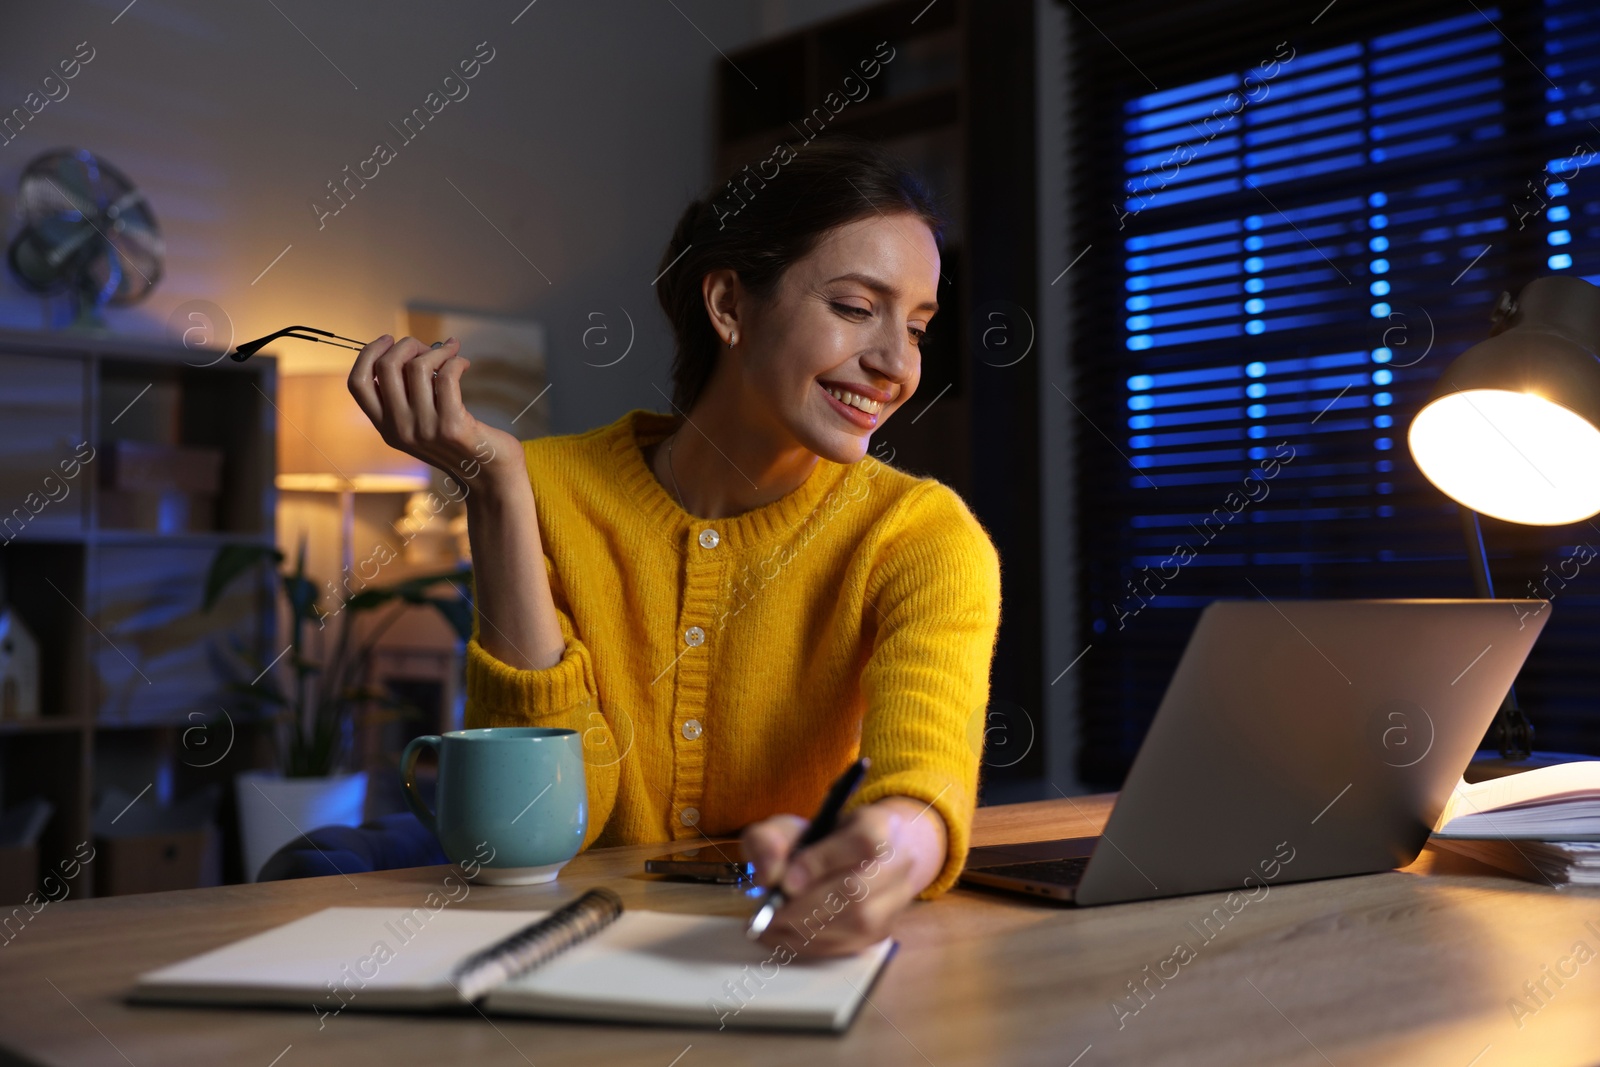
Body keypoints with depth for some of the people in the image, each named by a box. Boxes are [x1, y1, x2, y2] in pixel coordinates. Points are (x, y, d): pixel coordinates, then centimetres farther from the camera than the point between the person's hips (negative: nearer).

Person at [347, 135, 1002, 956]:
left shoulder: (923, 535, -7)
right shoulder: (555, 491, -5)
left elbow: (929, 773, -26)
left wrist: (888, 845, -50)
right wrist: (498, 489, -19)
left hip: (789, 952, 0)